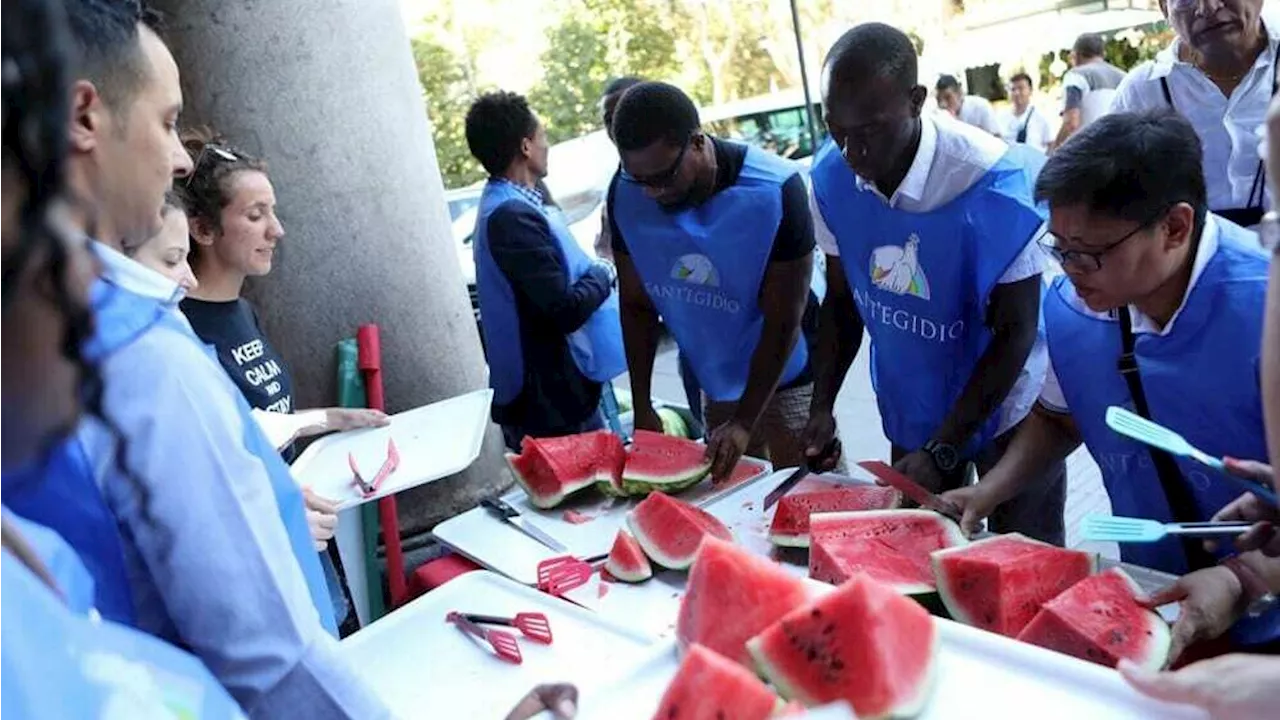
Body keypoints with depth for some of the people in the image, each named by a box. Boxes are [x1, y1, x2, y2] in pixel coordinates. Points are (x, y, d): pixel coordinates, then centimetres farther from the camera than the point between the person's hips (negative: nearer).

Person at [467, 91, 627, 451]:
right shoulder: (513, 216, -23)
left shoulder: (506, 205, 10)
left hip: (551, 388, 10)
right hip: (552, 401, -10)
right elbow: (566, 309, -27)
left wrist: (591, 272, 1)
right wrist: (602, 274, -9)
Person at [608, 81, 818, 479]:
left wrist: (744, 423, -21)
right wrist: (642, 408, -4)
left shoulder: (774, 191, -26)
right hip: (717, 387, 4)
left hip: (786, 381, -3)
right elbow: (636, 305, -3)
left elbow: (782, 323, -20)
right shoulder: (625, 196, -14)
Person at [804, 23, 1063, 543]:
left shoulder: (995, 185, -27)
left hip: (1007, 408, -4)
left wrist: (942, 452, -24)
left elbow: (1015, 334, -20)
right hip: (911, 410, 4)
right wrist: (822, 405, -10)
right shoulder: (831, 176, -13)